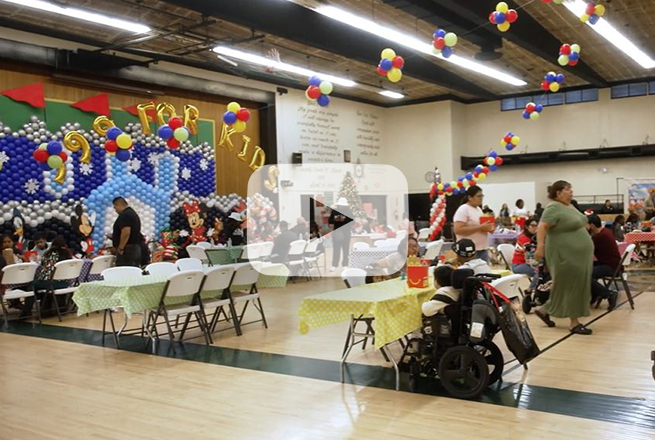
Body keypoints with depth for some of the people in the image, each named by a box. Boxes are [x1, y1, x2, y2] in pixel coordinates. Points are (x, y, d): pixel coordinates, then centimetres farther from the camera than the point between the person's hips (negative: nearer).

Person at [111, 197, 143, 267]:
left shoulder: (124, 215, -13)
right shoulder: (133, 213, 19)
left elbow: (126, 233, -24)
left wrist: (120, 248, -17)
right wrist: (114, 236, 26)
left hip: (127, 249, -10)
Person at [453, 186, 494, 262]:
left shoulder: (478, 209, 16)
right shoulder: (463, 210, -11)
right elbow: (458, 230, -21)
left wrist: (488, 228, 4)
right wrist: (480, 227, -22)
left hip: (483, 249, 9)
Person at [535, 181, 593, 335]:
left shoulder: (570, 206, 14)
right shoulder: (553, 208, -15)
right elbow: (542, 227, -23)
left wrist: (588, 241, 24)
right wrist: (540, 247, -31)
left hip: (578, 254, 9)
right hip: (565, 255, -9)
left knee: (579, 285, 12)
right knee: (571, 286, -4)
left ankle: (545, 310, 21)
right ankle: (574, 322, 3)